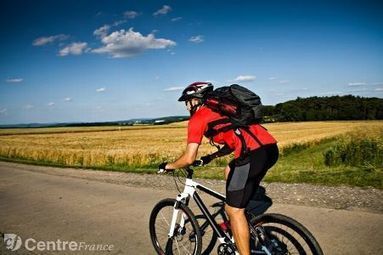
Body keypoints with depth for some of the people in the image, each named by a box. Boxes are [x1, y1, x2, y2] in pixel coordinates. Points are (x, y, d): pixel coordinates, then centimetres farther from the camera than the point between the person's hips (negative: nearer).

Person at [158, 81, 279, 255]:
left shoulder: (197, 118, 5)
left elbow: (189, 159, 0)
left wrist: (168, 166, 18)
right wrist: (210, 157, 39)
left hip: (254, 152, -10)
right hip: (270, 147, 10)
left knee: (234, 209, 3)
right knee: (229, 171, 31)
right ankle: (235, 224, 37)